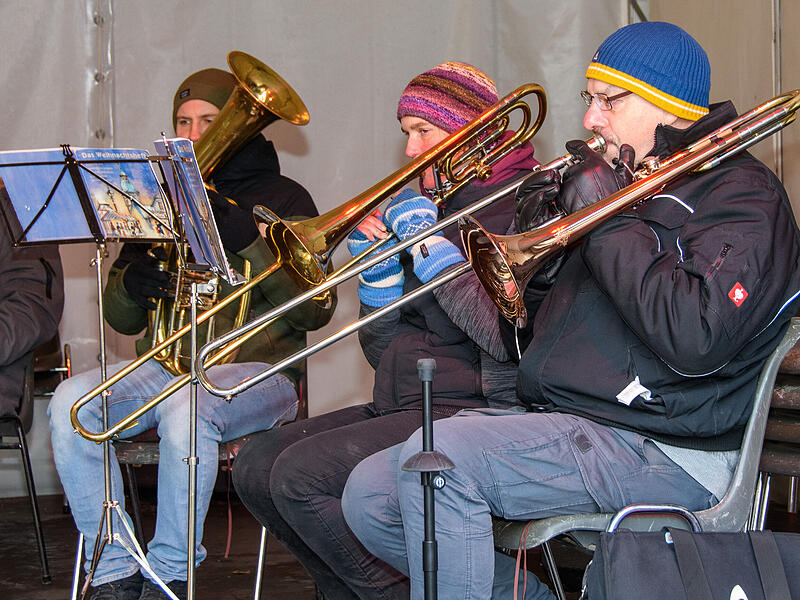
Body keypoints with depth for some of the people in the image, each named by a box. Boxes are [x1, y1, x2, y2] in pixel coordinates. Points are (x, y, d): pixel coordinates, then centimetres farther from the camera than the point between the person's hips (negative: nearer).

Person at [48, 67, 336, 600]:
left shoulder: (280, 198, 6)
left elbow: (316, 309, -8)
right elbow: (122, 319, 17)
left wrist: (243, 237, -17)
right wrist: (133, 282, -8)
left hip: (255, 370, -4)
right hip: (165, 364, 5)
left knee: (186, 407, -38)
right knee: (70, 401, -24)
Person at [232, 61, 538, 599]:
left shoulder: (523, 203, -7)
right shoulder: (437, 206, 18)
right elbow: (384, 351, 18)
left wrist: (426, 239, -15)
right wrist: (377, 268, 1)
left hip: (471, 410, -9)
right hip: (402, 405, 9)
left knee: (301, 475, -22)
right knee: (256, 466, 2)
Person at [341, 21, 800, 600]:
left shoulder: (743, 195, -6)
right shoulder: (624, 181, 20)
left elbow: (695, 342, -25)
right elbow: (535, 330, 23)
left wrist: (610, 222, -15)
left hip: (661, 455, -9)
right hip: (556, 421, 9)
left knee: (440, 454, -29)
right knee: (370, 494, -1)